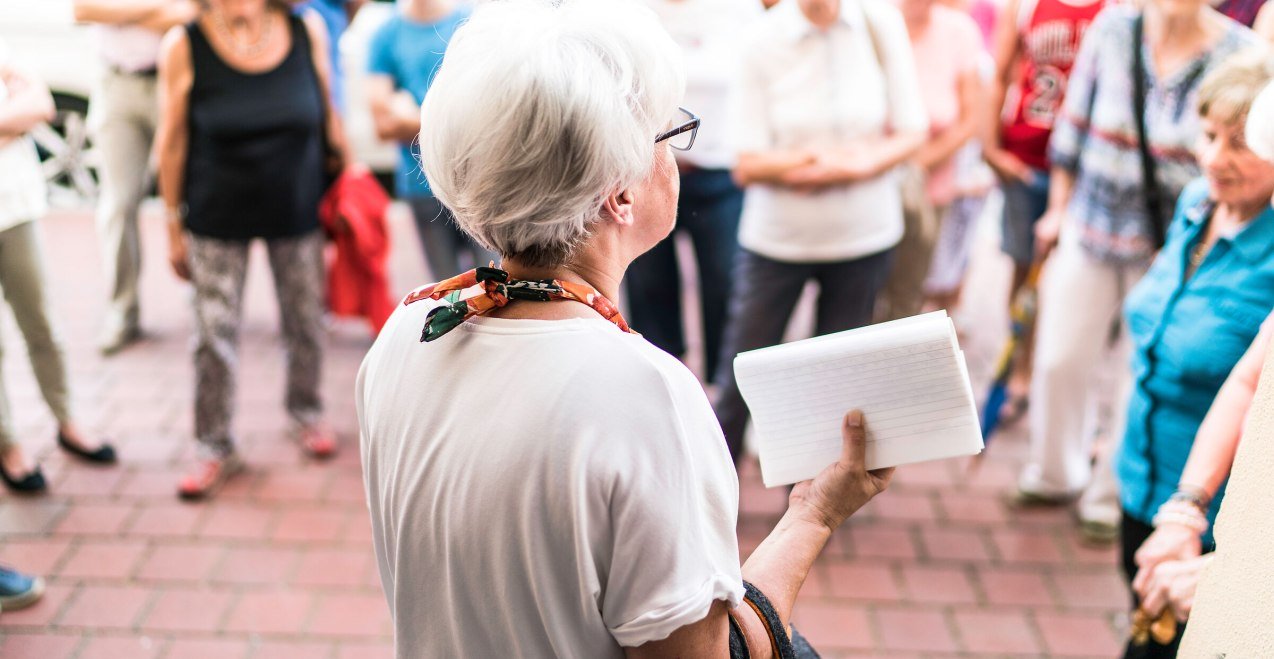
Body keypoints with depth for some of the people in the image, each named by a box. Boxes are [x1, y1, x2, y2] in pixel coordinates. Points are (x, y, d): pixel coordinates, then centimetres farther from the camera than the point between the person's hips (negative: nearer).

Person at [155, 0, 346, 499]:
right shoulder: (184, 47, -12)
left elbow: (328, 114, 4)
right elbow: (172, 142, -5)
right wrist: (174, 226, -2)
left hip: (298, 212, 2)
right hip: (217, 220, -1)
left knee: (306, 321, 13)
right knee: (214, 334, 3)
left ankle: (307, 413, 38)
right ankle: (216, 449, 18)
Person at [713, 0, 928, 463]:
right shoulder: (762, 41, -10)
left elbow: (912, 133, -1)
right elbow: (748, 165, -12)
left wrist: (855, 164, -20)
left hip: (864, 234, 2)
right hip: (776, 236, -1)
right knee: (739, 378, 3)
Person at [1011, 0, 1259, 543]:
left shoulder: (1241, 54, -11)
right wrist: (1058, 209, 10)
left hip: (1176, 248, -2)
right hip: (1093, 228, 2)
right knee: (1059, 360, 9)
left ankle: (1110, 499, 28)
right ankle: (1053, 476, 33)